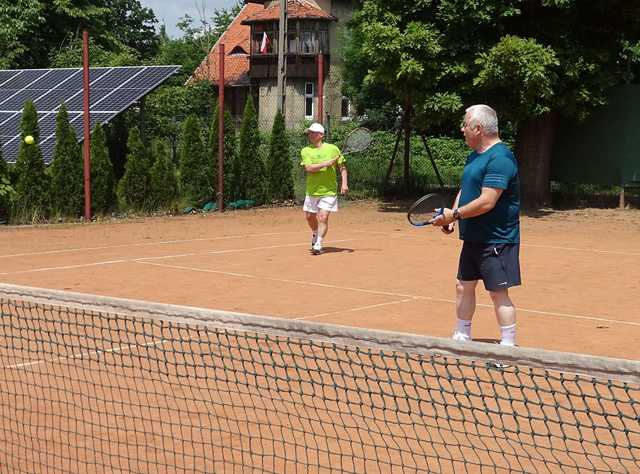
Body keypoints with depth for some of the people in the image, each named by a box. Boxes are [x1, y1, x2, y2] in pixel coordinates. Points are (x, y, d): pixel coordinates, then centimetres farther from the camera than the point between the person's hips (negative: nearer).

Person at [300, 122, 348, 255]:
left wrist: (344, 183, -6)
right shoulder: (306, 151, 0)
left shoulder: (332, 149, 0)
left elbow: (342, 167, 7)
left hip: (328, 191, -3)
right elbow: (309, 168, -16)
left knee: (323, 217, -12)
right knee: (309, 216, 14)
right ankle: (315, 234, 44)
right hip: (312, 190, 3)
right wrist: (327, 163, -22)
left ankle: (318, 245, -8)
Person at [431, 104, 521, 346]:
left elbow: (486, 202, -25)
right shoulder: (474, 156, 13)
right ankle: (461, 338, 29)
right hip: (473, 237, 10)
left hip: (496, 240, -10)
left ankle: (508, 347, 4)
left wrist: (455, 214, -17)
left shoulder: (500, 158, -20)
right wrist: (452, 216, 4)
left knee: (498, 292, -5)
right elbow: (465, 190, 20)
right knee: (463, 287, 16)